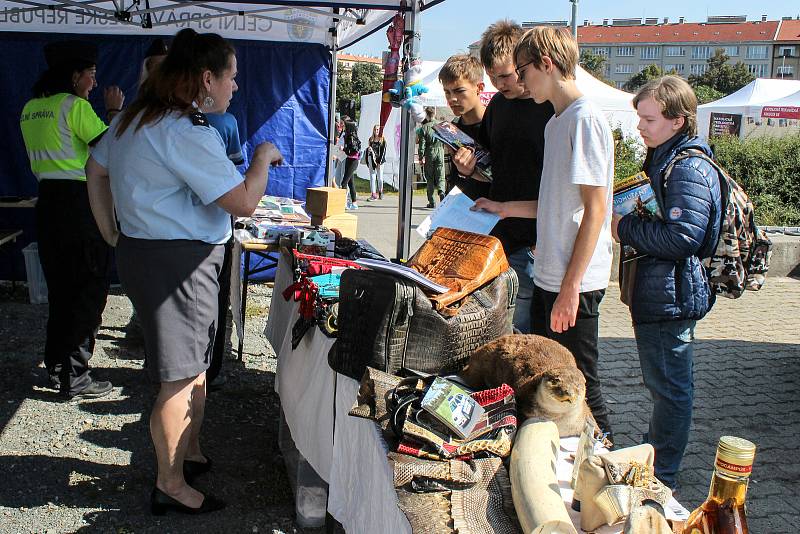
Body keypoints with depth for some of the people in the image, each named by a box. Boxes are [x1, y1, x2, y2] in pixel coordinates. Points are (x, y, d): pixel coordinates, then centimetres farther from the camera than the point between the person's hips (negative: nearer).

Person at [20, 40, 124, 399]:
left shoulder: (30, 110, 14)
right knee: (88, 291, 0)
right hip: (80, 202, -8)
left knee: (60, 288, 18)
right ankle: (75, 379, 3)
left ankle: (56, 368, 27)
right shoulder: (75, 105, -11)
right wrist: (115, 111, 0)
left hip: (47, 201, 8)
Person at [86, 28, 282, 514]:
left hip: (140, 250, 10)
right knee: (180, 378, 1)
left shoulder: (134, 118, 10)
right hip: (177, 262, -10)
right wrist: (263, 158, -3)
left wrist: (114, 237, 19)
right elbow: (245, 202, -21)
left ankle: (191, 453, 38)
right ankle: (170, 486, 15)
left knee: (195, 365, 22)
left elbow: (96, 170, 19)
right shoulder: (186, 133, -21)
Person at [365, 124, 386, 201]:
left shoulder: (382, 140, -1)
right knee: (372, 177, -2)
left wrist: (380, 162, -11)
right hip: (371, 159, 3)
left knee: (380, 177, 4)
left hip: (379, 160, -3)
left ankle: (380, 191, 26)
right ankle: (373, 194, -3)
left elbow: (383, 151, -5)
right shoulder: (371, 139, 11)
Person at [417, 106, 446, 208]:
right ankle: (441, 192, -25)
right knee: (440, 177, 3)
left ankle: (431, 201, 5)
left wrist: (421, 157, -4)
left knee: (430, 178, 6)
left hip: (429, 154, -1)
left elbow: (422, 144, -6)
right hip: (440, 152, 1)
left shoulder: (423, 128, -3)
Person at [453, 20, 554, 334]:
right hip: (494, 238, 7)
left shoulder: (553, 106, -10)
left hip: (531, 245, -6)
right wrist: (471, 170, 0)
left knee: (518, 335, -1)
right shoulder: (498, 103, 12)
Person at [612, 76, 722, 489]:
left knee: (669, 388, 2)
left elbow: (682, 237, -28)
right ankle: (652, 456, 38)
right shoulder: (662, 159, 13)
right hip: (654, 292, 11)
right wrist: (625, 217, 8)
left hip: (670, 297, -11)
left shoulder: (689, 169, -19)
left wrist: (625, 228, -17)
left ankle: (660, 480, 15)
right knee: (661, 384, 22)